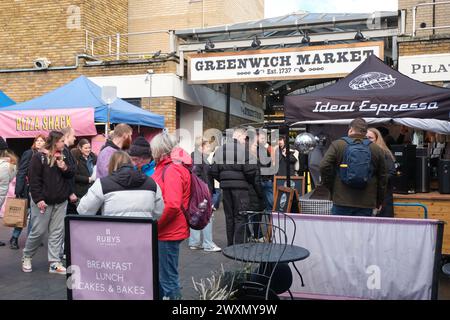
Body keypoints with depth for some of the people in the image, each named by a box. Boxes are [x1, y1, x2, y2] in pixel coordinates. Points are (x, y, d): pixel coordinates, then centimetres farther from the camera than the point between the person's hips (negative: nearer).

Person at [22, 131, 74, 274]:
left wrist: (65, 168, -9)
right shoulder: (39, 157, -7)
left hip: (61, 202, 6)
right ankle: (26, 257, 25)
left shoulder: (62, 157, 12)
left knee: (57, 232, 3)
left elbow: (71, 175, 12)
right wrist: (38, 199, -18)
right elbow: (34, 180, -12)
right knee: (38, 231, 0)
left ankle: (54, 263, 9)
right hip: (43, 201, -6)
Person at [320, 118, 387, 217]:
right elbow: (383, 178, 9)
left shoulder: (337, 145, 1)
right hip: (366, 204, 2)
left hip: (342, 201, -1)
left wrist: (331, 188, 7)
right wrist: (379, 202, 18)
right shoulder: (377, 150, 7)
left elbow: (324, 166, -6)